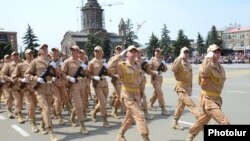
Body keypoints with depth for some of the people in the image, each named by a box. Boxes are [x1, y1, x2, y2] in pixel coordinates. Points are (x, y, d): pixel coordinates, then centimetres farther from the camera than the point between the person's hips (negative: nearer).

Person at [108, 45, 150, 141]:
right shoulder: (122, 66, -14)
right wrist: (119, 56, -28)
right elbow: (111, 67, -33)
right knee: (139, 115, -13)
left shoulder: (137, 66, 8)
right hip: (127, 94, -8)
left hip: (137, 93, 8)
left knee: (130, 116, 16)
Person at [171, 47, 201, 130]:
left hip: (188, 88, 8)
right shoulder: (179, 63, -12)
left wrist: (191, 87, 21)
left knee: (181, 106, 14)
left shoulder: (189, 64, 12)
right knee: (191, 105, -13)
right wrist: (180, 58, -32)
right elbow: (173, 69, -35)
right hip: (182, 88, -8)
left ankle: (175, 123, 25)